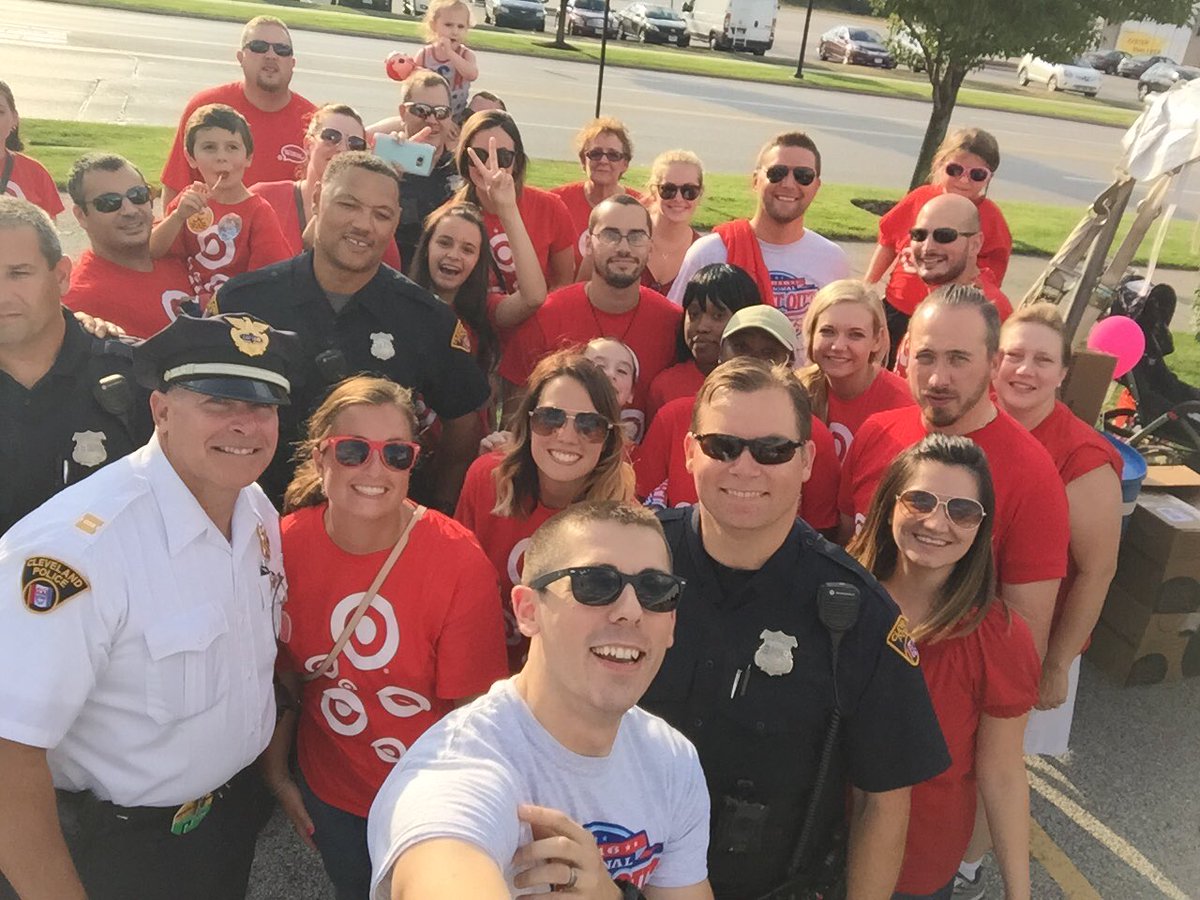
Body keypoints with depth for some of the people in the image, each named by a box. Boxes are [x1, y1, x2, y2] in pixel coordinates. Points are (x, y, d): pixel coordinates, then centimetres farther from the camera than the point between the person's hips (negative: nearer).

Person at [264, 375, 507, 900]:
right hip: (329, 796, 3)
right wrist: (276, 774, 4)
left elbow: (470, 708, -16)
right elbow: (283, 675, 0)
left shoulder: (461, 564, -24)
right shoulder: (286, 547, -15)